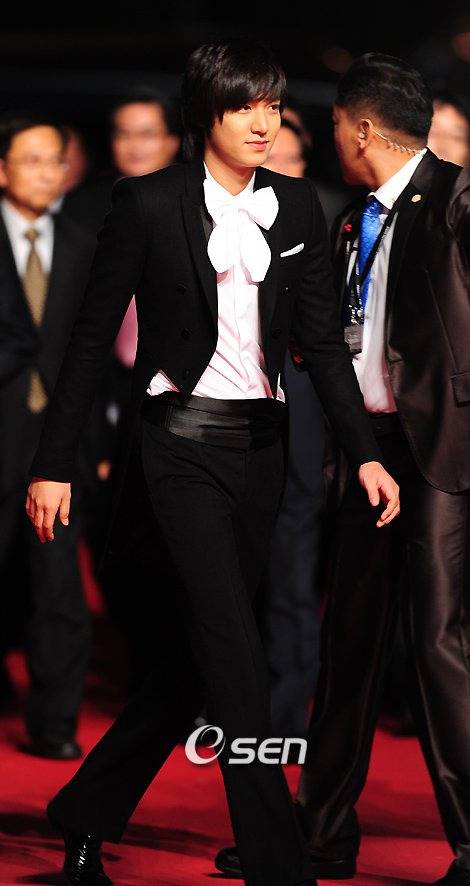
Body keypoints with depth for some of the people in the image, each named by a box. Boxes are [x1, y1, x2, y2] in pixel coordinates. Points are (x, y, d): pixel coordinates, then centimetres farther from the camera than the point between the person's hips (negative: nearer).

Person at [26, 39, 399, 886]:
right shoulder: (149, 203, -6)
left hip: (258, 447, 6)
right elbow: (93, 334, -3)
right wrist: (53, 463, -5)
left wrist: (365, 452, -1)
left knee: (193, 651, 10)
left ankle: (88, 814, 26)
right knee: (236, 657, -12)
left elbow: (322, 339, 9)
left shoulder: (296, 207, 8)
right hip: (182, 443, -5)